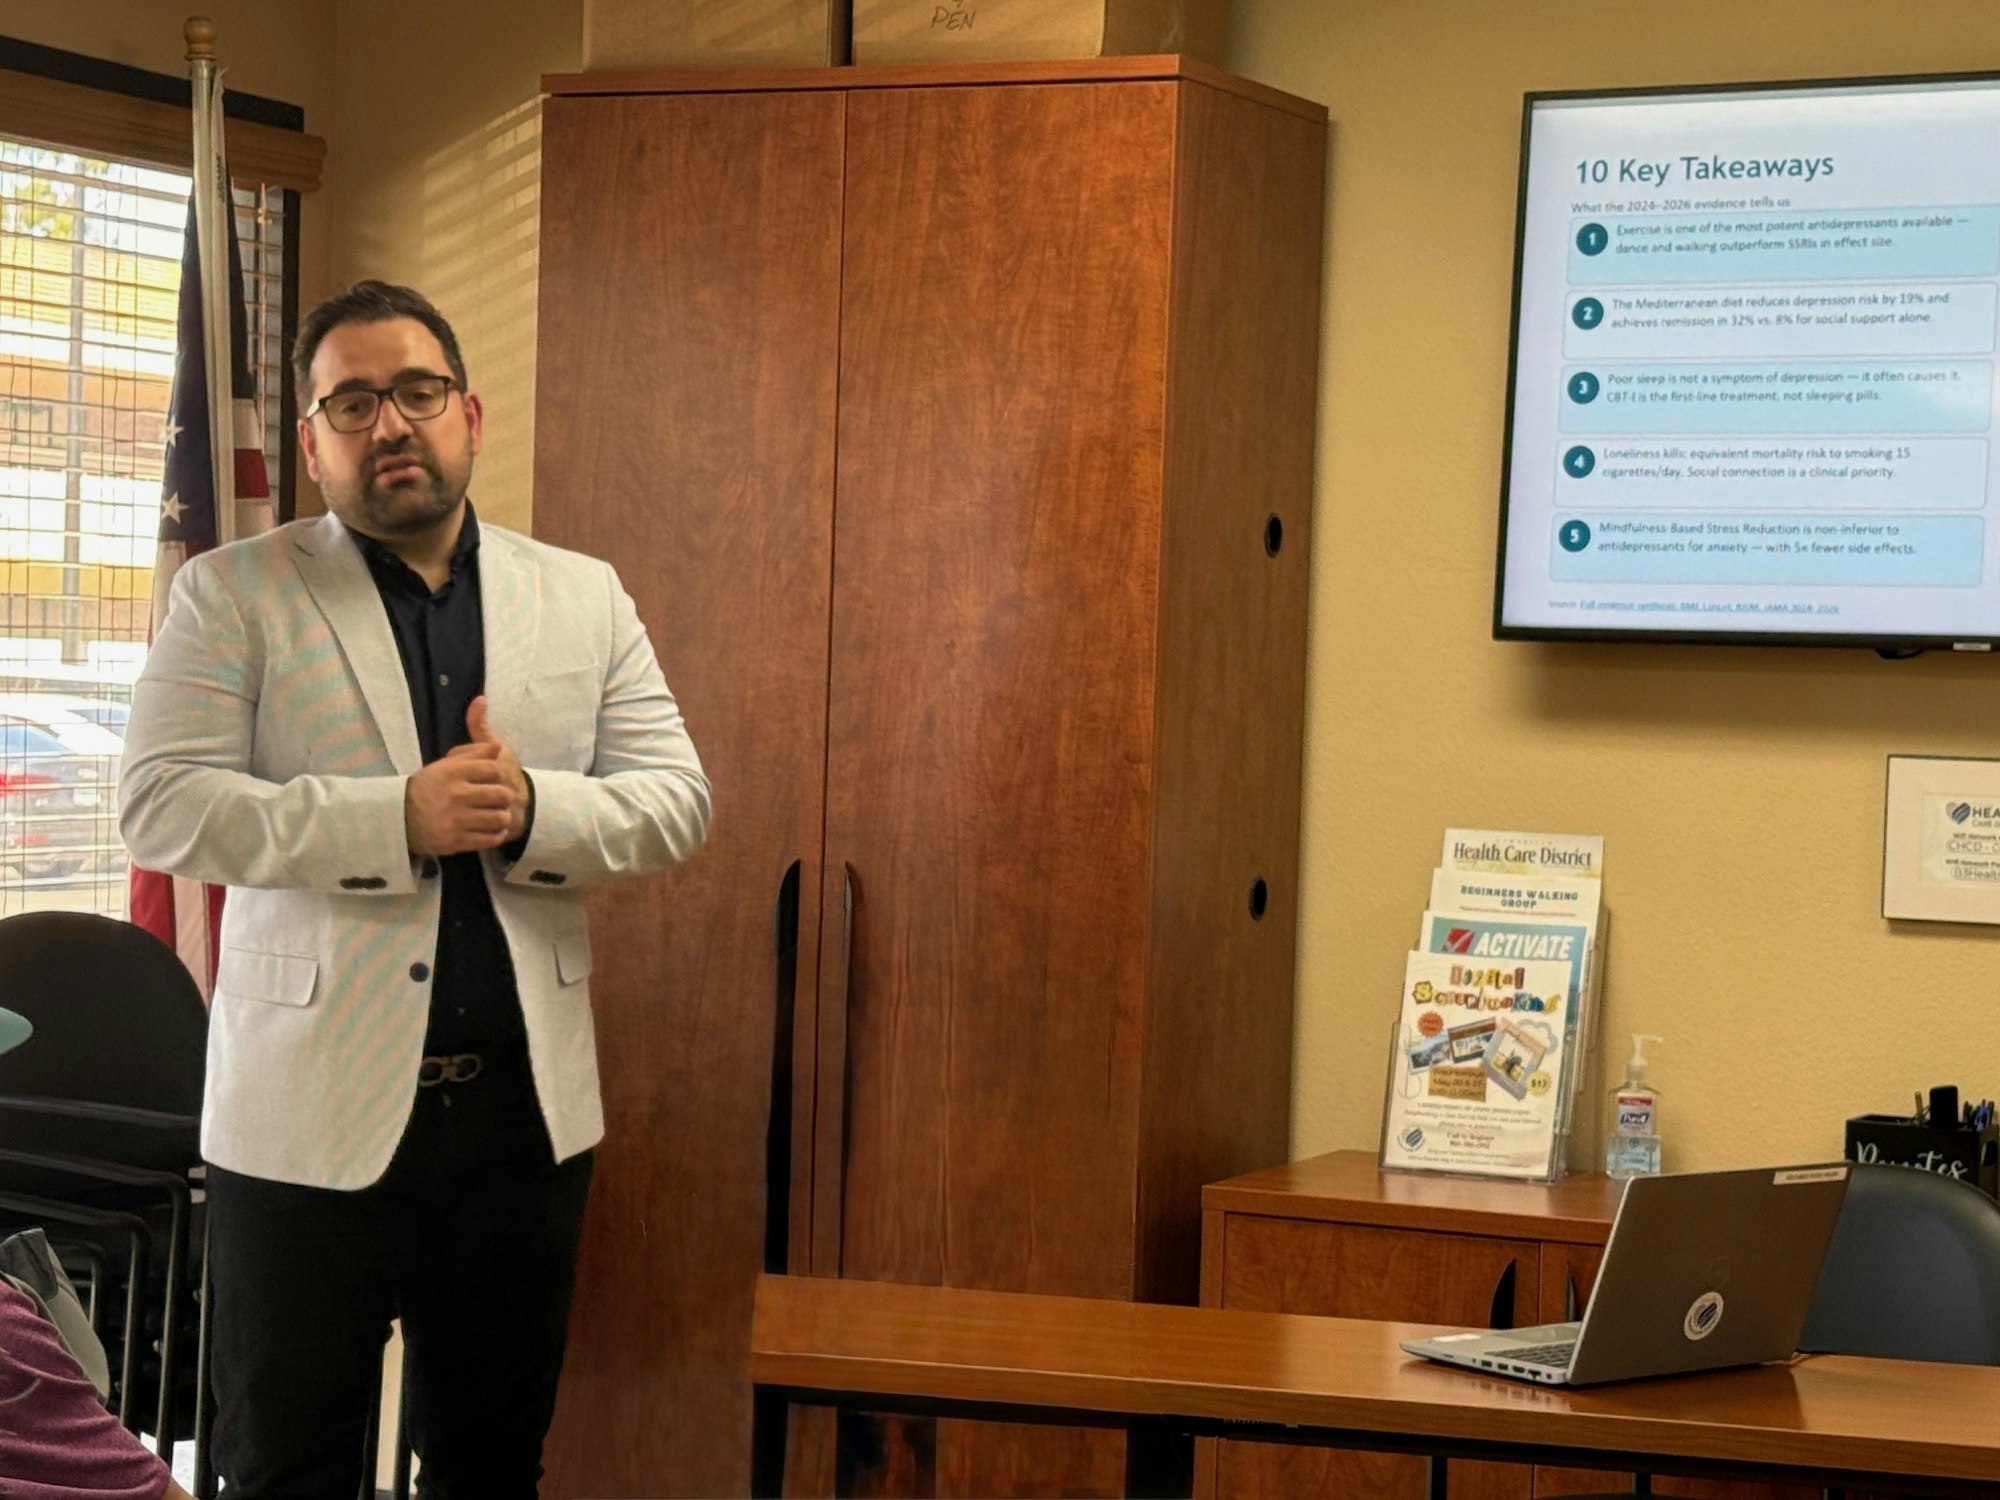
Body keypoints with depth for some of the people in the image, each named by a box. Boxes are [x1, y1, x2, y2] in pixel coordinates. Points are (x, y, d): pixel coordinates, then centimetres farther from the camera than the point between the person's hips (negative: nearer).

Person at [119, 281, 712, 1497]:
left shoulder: (586, 598, 9)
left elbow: (677, 800, 4)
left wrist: (534, 810, -17)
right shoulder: (233, 595, -1)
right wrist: (397, 820, -21)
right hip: (308, 1108, -3)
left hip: (525, 1105, 3)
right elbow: (162, 805, -11)